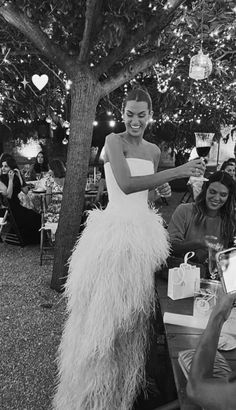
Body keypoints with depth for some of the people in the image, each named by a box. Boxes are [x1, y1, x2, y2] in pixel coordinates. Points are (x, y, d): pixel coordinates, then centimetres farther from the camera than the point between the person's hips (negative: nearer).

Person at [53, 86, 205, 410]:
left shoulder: (154, 151, 14)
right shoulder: (114, 140, -5)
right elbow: (126, 184, -21)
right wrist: (178, 171, -20)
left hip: (143, 232, 6)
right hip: (115, 230, -6)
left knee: (134, 310, 15)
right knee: (103, 311, 2)